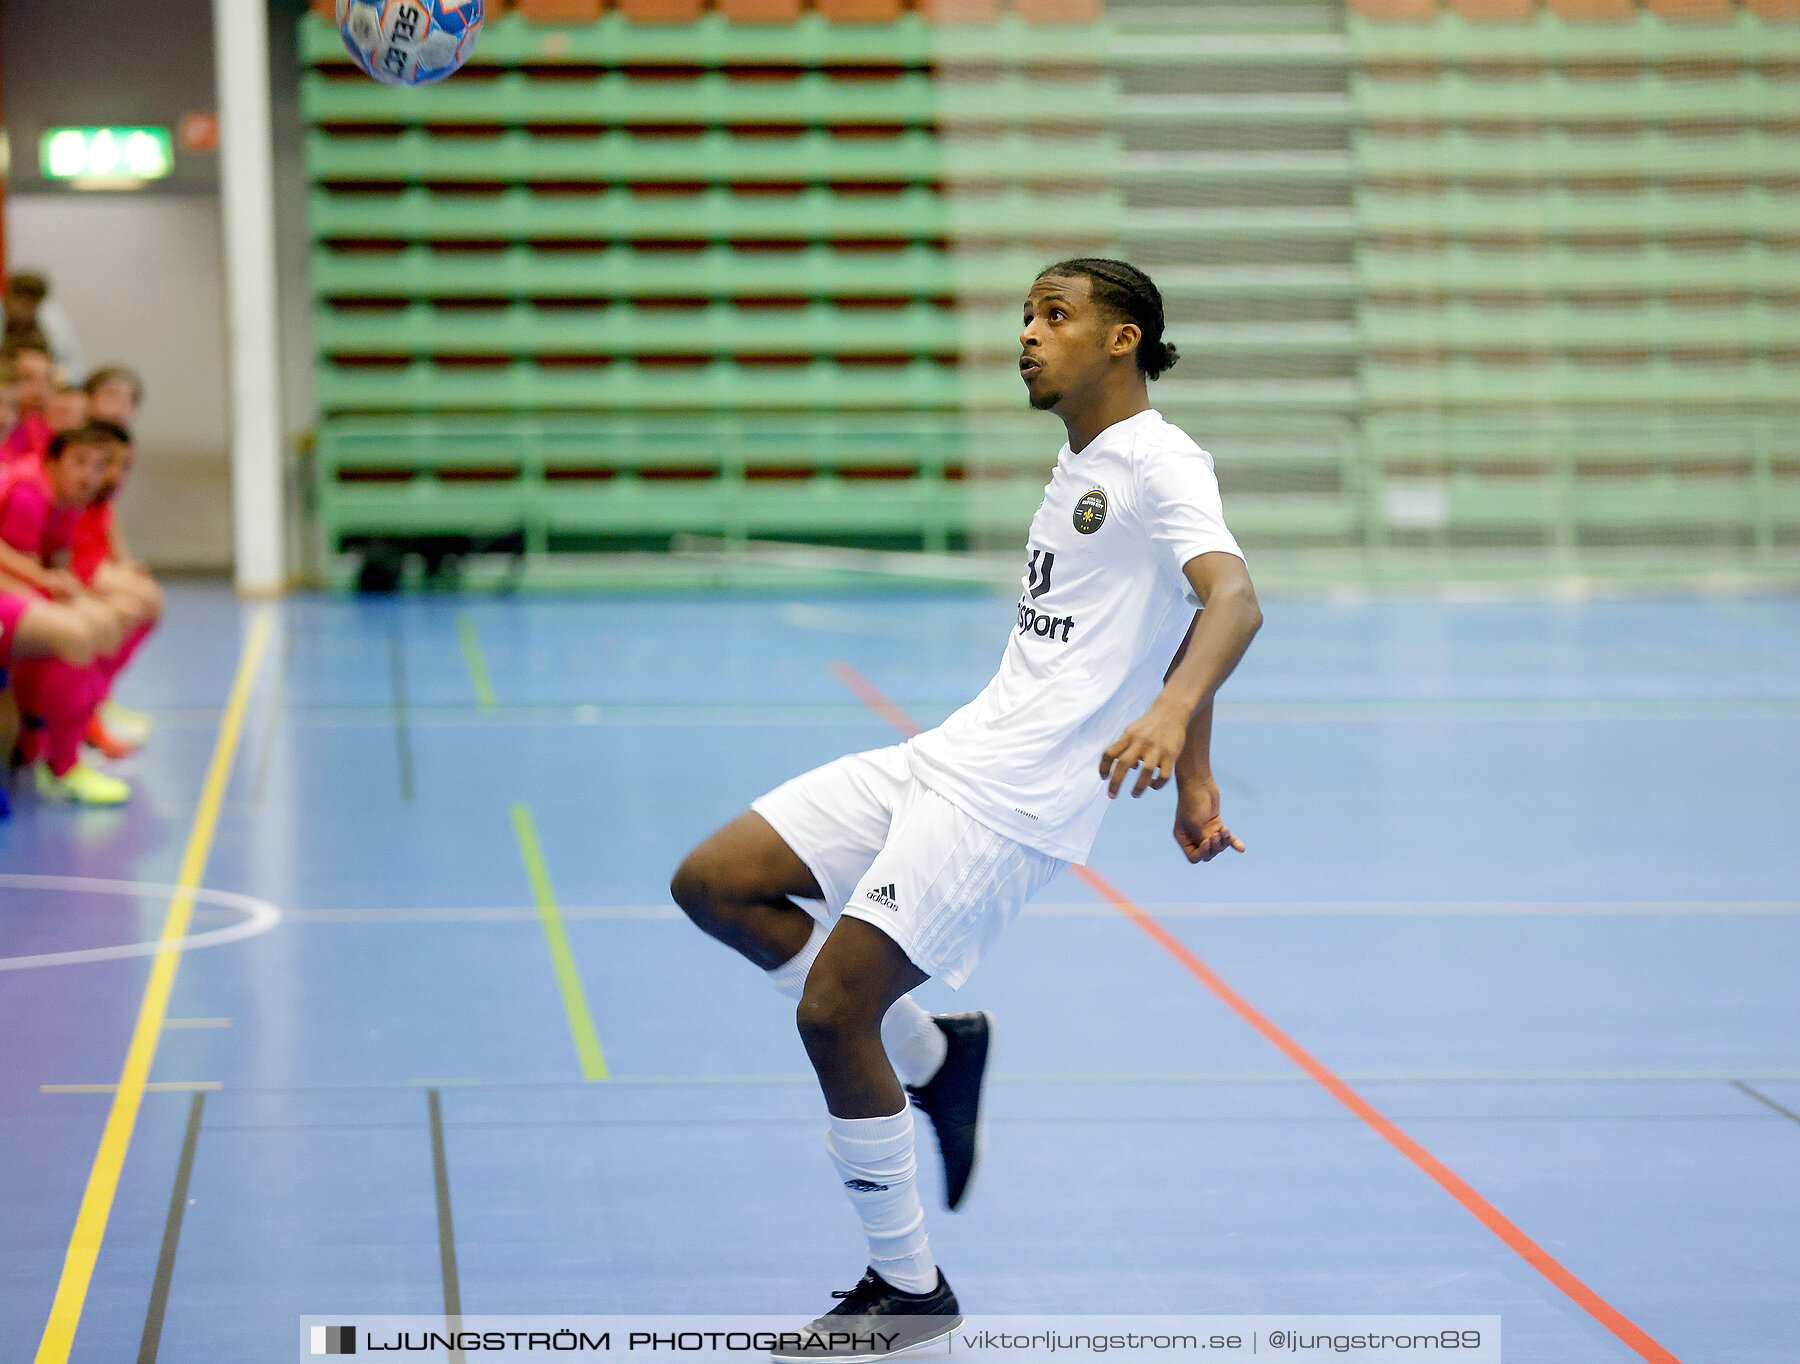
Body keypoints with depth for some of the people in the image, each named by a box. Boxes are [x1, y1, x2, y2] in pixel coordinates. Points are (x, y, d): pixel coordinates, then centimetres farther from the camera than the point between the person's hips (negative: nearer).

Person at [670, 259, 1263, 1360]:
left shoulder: (1160, 463, -10)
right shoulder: (1082, 462, 18)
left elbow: (1232, 599, -28)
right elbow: (1164, 628, 28)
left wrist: (1169, 712, -46)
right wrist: (1194, 779, 30)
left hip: (1013, 799, -9)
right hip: (948, 760, 9)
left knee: (831, 1016, -12)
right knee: (714, 884, 4)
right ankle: (931, 1052, 15)